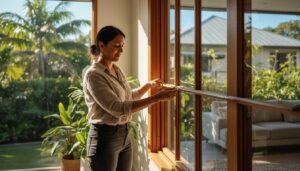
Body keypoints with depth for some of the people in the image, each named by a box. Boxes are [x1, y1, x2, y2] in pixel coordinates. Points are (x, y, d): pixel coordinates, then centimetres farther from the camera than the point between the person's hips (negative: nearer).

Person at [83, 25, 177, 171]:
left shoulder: (117, 70, 8)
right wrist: (157, 97, -29)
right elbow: (117, 108, -28)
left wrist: (149, 85, 13)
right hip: (105, 137, -7)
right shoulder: (93, 75, -17)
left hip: (125, 135, 8)